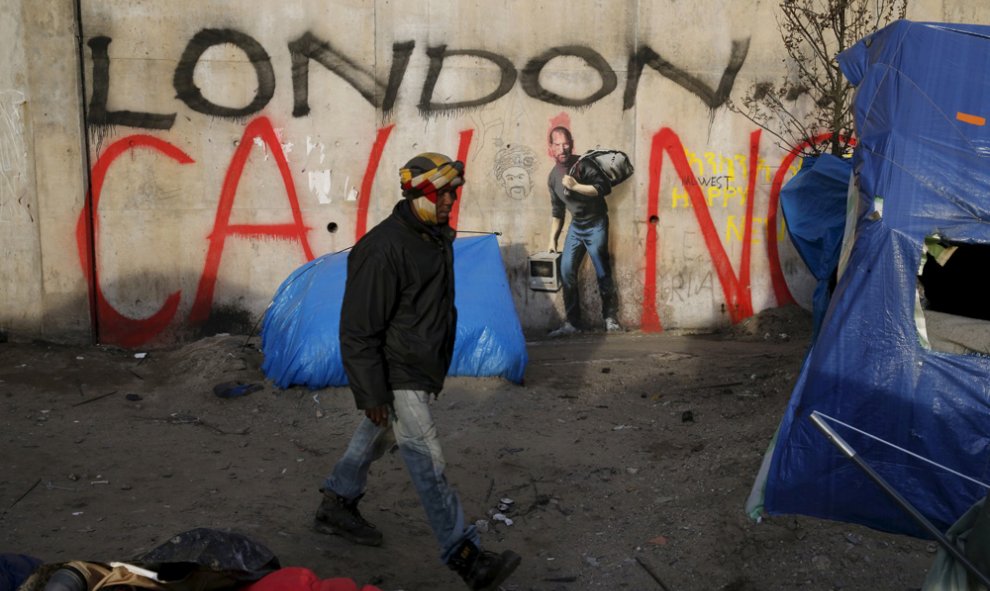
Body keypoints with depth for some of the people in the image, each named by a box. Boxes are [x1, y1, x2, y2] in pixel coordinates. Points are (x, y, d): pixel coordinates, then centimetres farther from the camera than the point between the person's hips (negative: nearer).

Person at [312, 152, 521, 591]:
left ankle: (336, 507, 43)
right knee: (427, 462, -6)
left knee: (377, 437, 23)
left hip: (420, 369, 10)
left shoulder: (437, 238, 6)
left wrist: (438, 370, 23)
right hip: (395, 377, -10)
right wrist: (372, 392, -21)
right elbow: (359, 329, -22)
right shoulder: (383, 249, -24)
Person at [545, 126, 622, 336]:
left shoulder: (583, 164, -13)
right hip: (576, 227, 6)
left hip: (595, 225, -6)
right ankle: (572, 322, 6)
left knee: (602, 273, -4)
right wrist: (552, 240, 12)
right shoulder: (553, 177, 5)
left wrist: (576, 186, -25)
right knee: (566, 272, -1)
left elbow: (604, 187, -21)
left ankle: (610, 318, 11)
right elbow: (557, 211, 14)